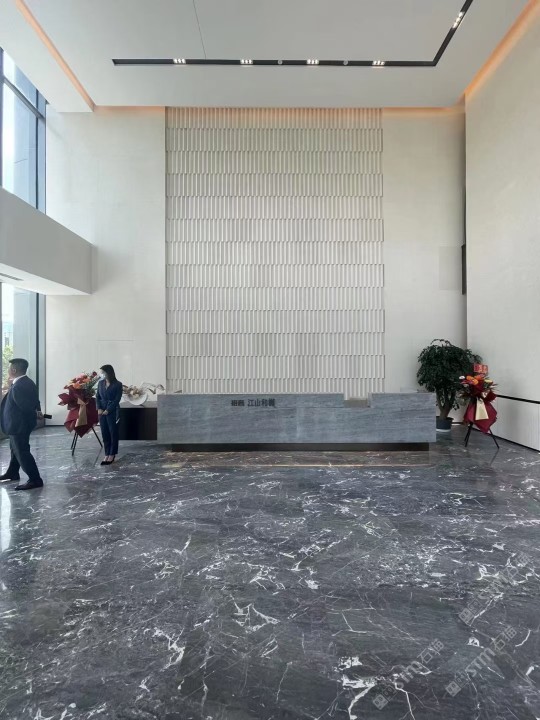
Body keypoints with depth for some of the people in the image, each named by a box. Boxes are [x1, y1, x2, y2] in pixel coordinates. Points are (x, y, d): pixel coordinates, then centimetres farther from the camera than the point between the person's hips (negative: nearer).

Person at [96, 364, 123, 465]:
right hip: (102, 411, 5)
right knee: (104, 433, 8)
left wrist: (108, 410, -15)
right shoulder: (100, 383, 7)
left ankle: (112, 455, 13)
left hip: (113, 411, -5)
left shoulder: (118, 384, -9)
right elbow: (97, 397, 9)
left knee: (113, 433, 3)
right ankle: (107, 454, 16)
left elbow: (117, 400, -11)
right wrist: (99, 408, -5)